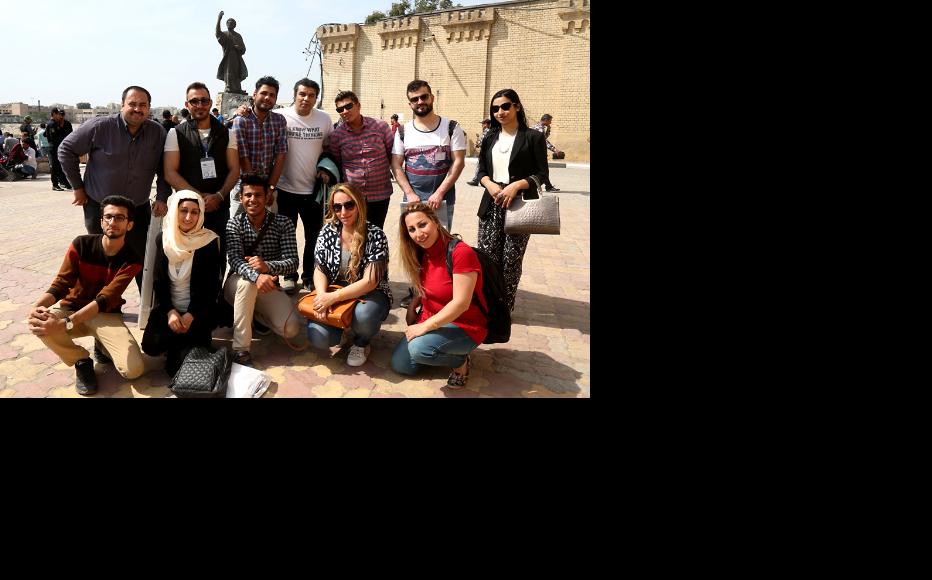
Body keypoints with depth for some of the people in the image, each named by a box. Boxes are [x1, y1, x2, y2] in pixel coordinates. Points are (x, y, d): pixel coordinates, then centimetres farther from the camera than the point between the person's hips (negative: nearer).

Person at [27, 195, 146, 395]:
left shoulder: (132, 260, -15)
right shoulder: (81, 245, -9)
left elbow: (105, 299, -26)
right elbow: (61, 283, -13)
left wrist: (65, 324, -40)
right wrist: (37, 306, -36)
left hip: (106, 316, -2)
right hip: (71, 308, 2)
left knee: (134, 369, -24)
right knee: (39, 322, -35)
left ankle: (103, 346, 12)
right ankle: (82, 361, -5)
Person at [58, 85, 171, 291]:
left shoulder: (158, 132, -4)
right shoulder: (100, 127, -11)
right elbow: (66, 150, -1)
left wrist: (162, 197, -4)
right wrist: (78, 187, -1)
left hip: (139, 210, 1)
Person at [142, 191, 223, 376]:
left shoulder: (209, 242, -9)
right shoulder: (163, 239, 3)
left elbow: (211, 286, -9)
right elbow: (158, 281, 3)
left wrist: (191, 315, -17)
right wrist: (170, 311, -11)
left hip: (199, 309, -4)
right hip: (168, 307, 4)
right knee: (150, 346, -17)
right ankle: (181, 346, 15)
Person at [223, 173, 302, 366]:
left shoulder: (283, 223, -7)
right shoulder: (235, 223, -8)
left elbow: (293, 262, -16)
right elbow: (235, 260, -23)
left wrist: (267, 266, -37)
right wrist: (256, 276, -45)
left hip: (268, 286, 1)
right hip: (238, 285, -1)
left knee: (292, 328, -21)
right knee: (248, 281, -38)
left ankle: (257, 313, 13)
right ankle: (241, 348, -31)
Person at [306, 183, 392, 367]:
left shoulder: (375, 235, -14)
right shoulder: (328, 232, -1)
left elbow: (370, 282, -18)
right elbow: (319, 270, 1)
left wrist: (333, 297, -26)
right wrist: (322, 296, -21)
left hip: (369, 294, -3)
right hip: (332, 296, 3)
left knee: (362, 316, -39)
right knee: (318, 338, -22)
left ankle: (361, 343, 0)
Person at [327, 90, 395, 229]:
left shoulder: (381, 126, -3)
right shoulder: (336, 135, 0)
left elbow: (393, 155, 8)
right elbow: (335, 163, 10)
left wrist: (398, 176, 5)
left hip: (380, 195, 0)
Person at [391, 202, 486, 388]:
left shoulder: (461, 252, -25)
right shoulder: (422, 254, 0)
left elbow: (461, 303, -27)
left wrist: (425, 326, -25)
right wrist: (412, 306, -3)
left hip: (464, 326, -7)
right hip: (431, 320, 8)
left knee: (419, 349, -31)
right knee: (400, 365, 2)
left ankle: (461, 360, -2)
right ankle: (443, 350, 21)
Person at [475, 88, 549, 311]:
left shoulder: (533, 137, 0)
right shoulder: (490, 138, 14)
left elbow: (542, 174, -3)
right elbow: (482, 171, 13)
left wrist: (516, 185, -18)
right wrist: (490, 184, -9)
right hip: (492, 204, 4)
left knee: (511, 260, 1)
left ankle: (505, 307, 15)